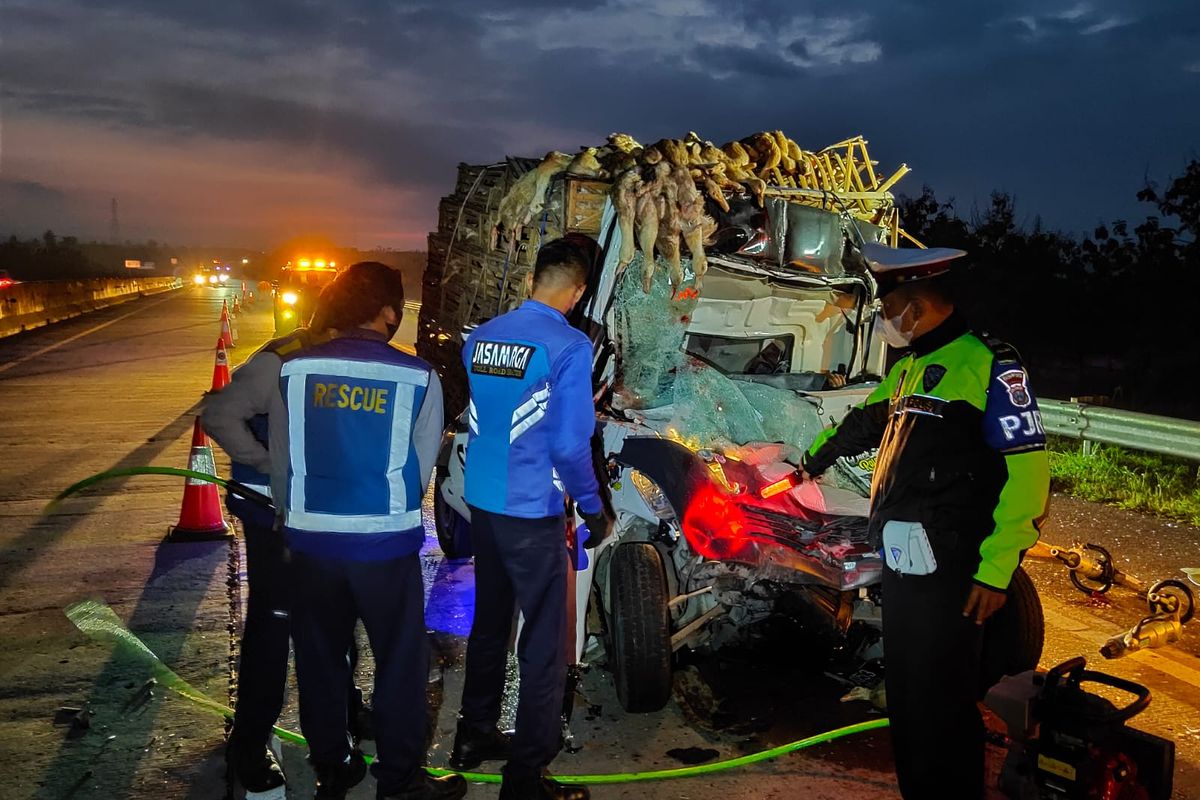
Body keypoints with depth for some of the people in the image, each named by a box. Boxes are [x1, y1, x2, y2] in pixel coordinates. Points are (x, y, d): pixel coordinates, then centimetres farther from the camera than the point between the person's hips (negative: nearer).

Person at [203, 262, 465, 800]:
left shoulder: (291, 369, -1)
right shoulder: (418, 377, -8)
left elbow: (220, 414, 6)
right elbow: (422, 464, -3)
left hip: (309, 539, 3)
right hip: (386, 542, -3)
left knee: (319, 658, 18)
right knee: (400, 661, 11)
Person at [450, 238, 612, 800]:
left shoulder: (481, 337, 4)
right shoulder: (568, 345, -15)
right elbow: (570, 442, -16)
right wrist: (593, 509, -3)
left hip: (480, 502, 7)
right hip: (532, 511, -7)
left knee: (489, 621, 21)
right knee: (544, 640, 4)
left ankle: (473, 738, 34)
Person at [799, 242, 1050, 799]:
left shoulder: (988, 363, -11)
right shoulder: (909, 367, 17)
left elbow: (1027, 469, -16)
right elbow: (865, 421, 35)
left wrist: (996, 569, -20)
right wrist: (813, 459, 48)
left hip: (947, 566, -9)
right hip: (900, 561, 9)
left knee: (939, 701, -3)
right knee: (904, 694, 16)